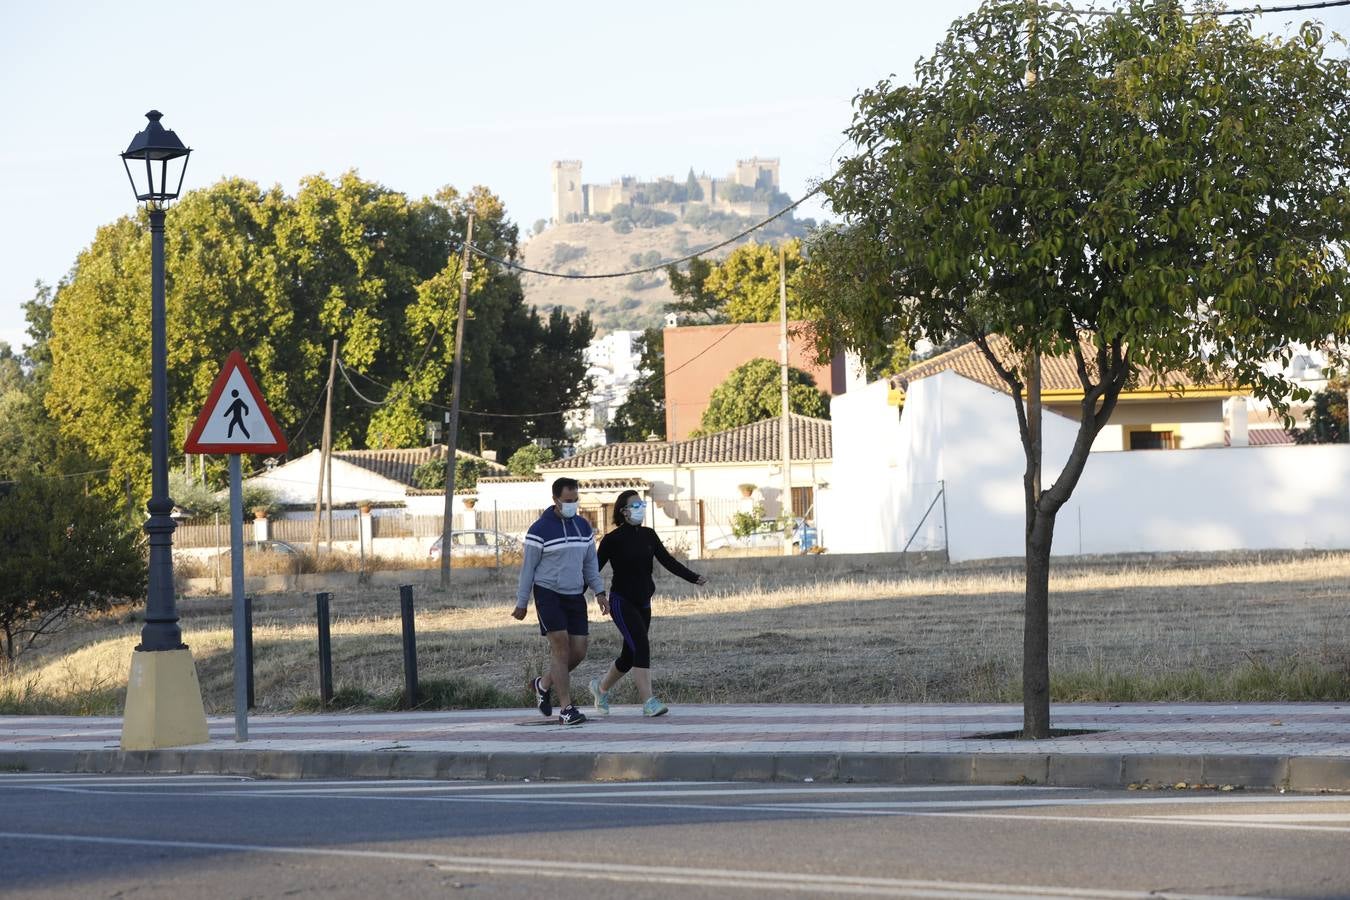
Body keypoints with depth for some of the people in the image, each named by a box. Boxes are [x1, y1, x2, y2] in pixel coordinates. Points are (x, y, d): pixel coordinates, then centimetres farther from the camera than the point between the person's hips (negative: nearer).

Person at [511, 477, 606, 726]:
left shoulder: (583, 527, 9)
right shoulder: (540, 530, -8)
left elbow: (590, 562, 14)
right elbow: (528, 567, -4)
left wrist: (599, 591, 0)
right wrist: (521, 603, -2)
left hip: (575, 596, 6)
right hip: (548, 593, -6)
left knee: (578, 652, 2)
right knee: (560, 647, -14)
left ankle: (544, 684, 28)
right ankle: (566, 709, -12)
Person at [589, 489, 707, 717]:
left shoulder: (648, 536, 7)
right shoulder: (613, 539, -8)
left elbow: (668, 561, 1)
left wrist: (694, 578, -11)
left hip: (642, 603, 6)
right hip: (621, 602, -6)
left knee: (630, 656, 12)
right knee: (641, 647, -20)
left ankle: (601, 686, 37)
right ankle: (648, 702, -22)